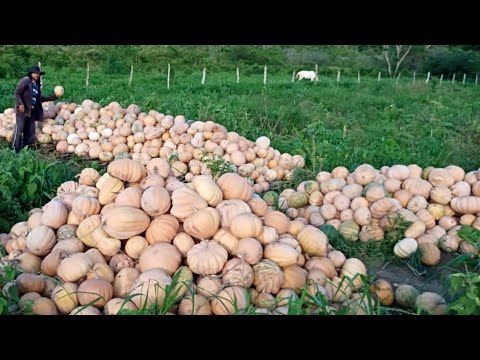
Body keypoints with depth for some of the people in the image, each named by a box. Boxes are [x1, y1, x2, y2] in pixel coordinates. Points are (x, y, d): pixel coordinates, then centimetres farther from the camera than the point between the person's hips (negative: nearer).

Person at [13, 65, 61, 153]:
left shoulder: (37, 84, 18)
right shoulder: (26, 80, -3)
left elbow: (39, 99, 21)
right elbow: (17, 92, -9)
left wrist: (53, 97, 18)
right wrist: (20, 104, -21)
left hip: (32, 110, 7)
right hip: (22, 109, -7)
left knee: (30, 131, 6)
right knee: (19, 129, -10)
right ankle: (15, 150, -6)